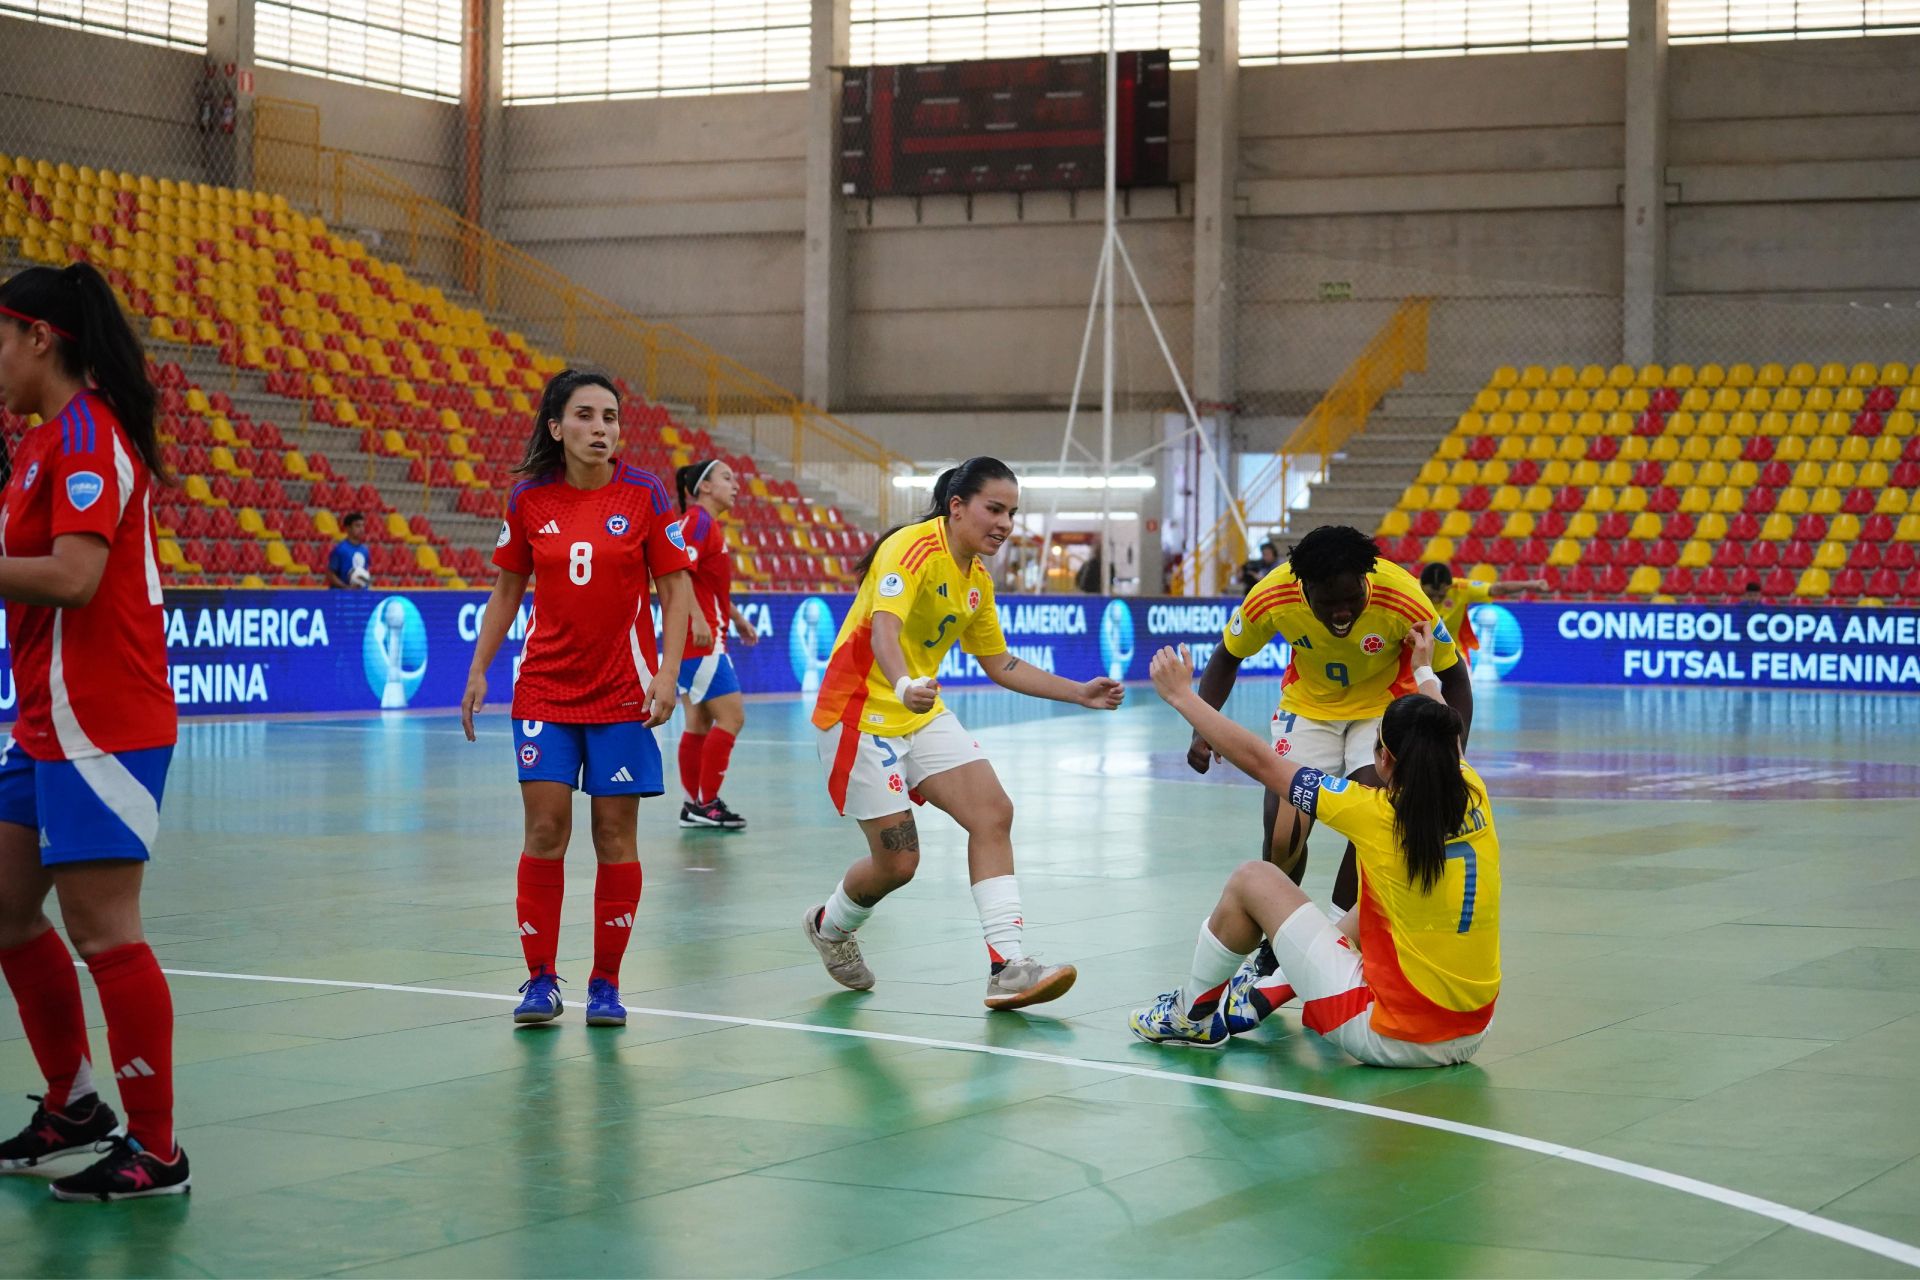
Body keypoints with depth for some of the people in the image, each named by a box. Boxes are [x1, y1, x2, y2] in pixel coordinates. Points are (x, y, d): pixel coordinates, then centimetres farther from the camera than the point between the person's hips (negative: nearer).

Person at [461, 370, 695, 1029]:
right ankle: (540, 980, 7)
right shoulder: (529, 498, 0)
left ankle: (606, 984, 11)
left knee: (615, 833, 1)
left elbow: (676, 586, -2)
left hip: (623, 692, -1)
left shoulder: (644, 493, -5)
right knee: (545, 831, -4)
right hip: (544, 689, 1)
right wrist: (479, 670, 7)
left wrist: (668, 670, -13)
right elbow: (507, 588, 11)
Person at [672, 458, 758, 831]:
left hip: (705, 639, 10)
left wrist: (737, 618, 30)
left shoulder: (711, 525, 18)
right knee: (731, 717, -10)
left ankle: (695, 805, 15)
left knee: (700, 722, 11)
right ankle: (706, 804, -6)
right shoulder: (697, 521, -12)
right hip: (700, 638, -10)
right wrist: (699, 620, -30)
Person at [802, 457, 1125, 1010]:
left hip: (923, 713, 8)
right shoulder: (912, 549, -19)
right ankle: (828, 924, 27)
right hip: (861, 711, -8)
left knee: (993, 813, -11)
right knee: (898, 861, -6)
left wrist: (1081, 693, 12)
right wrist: (904, 685, -56)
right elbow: (883, 631, -36)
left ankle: (1007, 966, -13)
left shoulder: (977, 580, 8)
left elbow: (1000, 665, 18)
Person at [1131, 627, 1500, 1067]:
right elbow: (1442, 742, 25)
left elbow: (1259, 760, -7)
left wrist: (1182, 695, 5)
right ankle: (1261, 996, 39)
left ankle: (1191, 1014, 28)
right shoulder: (1474, 798, -2)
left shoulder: (1377, 814, -16)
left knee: (1252, 880, 7)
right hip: (1470, 1032, 6)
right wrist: (1424, 670, 42)